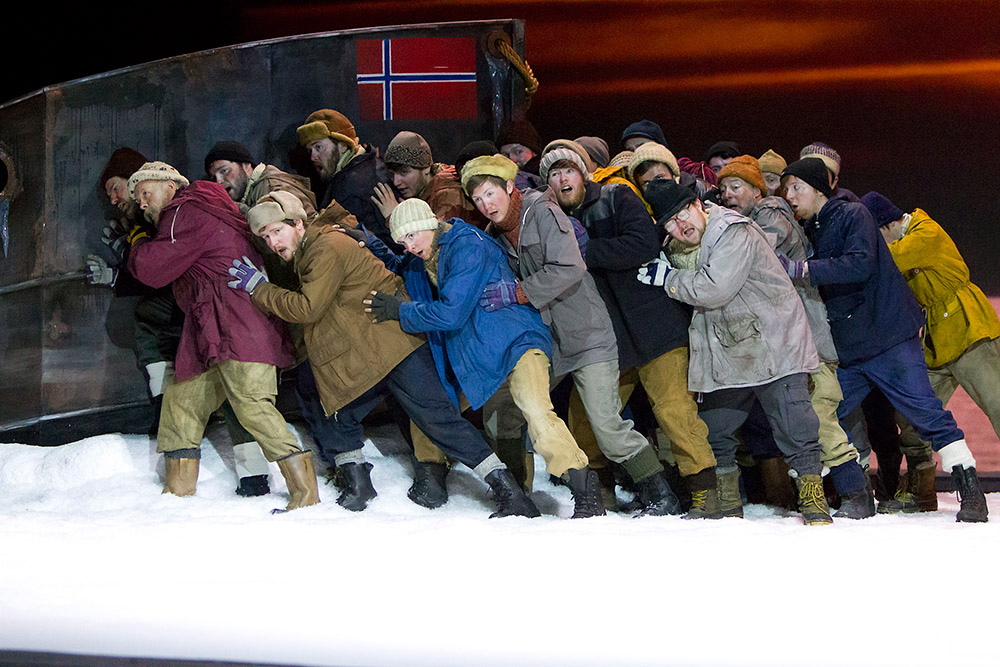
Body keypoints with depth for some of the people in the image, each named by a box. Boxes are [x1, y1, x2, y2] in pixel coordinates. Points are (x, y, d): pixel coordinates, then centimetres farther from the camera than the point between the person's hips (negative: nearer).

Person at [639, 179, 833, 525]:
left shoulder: (734, 231, -16)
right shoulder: (687, 247, 10)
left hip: (773, 348, -8)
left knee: (793, 426, -9)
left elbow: (715, 288, -24)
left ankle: (813, 497, 1)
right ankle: (726, 501, 24)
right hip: (728, 357, 8)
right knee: (713, 430, 11)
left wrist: (669, 278, -12)